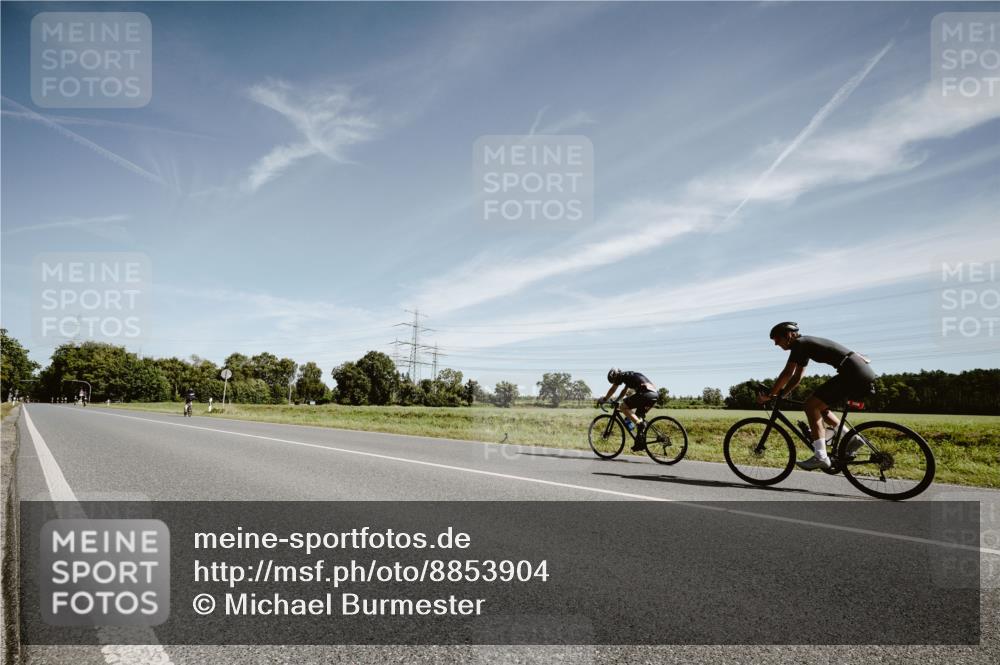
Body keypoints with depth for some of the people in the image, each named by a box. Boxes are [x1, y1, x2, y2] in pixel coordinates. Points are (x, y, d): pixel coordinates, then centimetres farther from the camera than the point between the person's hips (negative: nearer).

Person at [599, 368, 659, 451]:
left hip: (645, 393, -9)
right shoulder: (629, 376, 32)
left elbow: (612, 390, 16)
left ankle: (639, 424, -14)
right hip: (654, 394, 9)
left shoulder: (621, 375, 9)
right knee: (638, 415, 21)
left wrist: (604, 399, 29)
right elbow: (624, 391, 45)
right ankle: (642, 442, 17)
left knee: (623, 407, 2)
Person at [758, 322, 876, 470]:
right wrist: (778, 395, 17)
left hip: (853, 374, -10)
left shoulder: (799, 343, -7)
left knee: (811, 404, -11)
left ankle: (821, 457, -13)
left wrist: (769, 395, -7)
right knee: (819, 406, 17)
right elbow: (796, 377, 23)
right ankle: (852, 439, 16)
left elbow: (787, 374, -14)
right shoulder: (805, 345, 21)